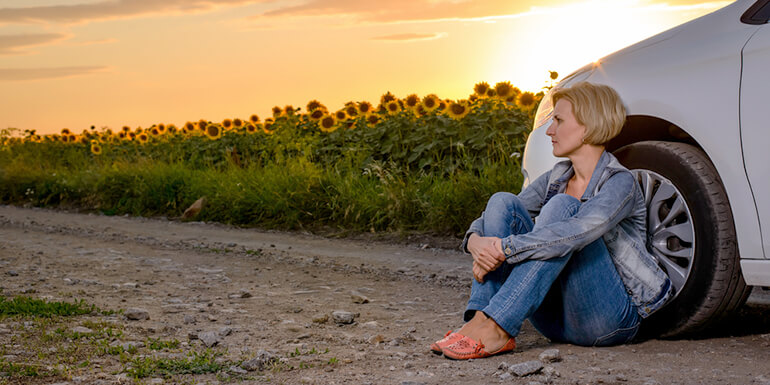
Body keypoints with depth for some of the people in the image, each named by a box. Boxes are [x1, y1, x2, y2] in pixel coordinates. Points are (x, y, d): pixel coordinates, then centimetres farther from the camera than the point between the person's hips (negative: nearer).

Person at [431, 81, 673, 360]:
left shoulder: (620, 182, -11)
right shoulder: (557, 178, 11)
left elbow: (579, 232, -31)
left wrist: (504, 249, -33)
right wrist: (476, 241, -17)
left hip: (611, 321, -6)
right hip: (556, 320, 7)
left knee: (562, 206, -26)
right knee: (503, 202, -6)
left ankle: (496, 327, -35)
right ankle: (480, 318, -23)